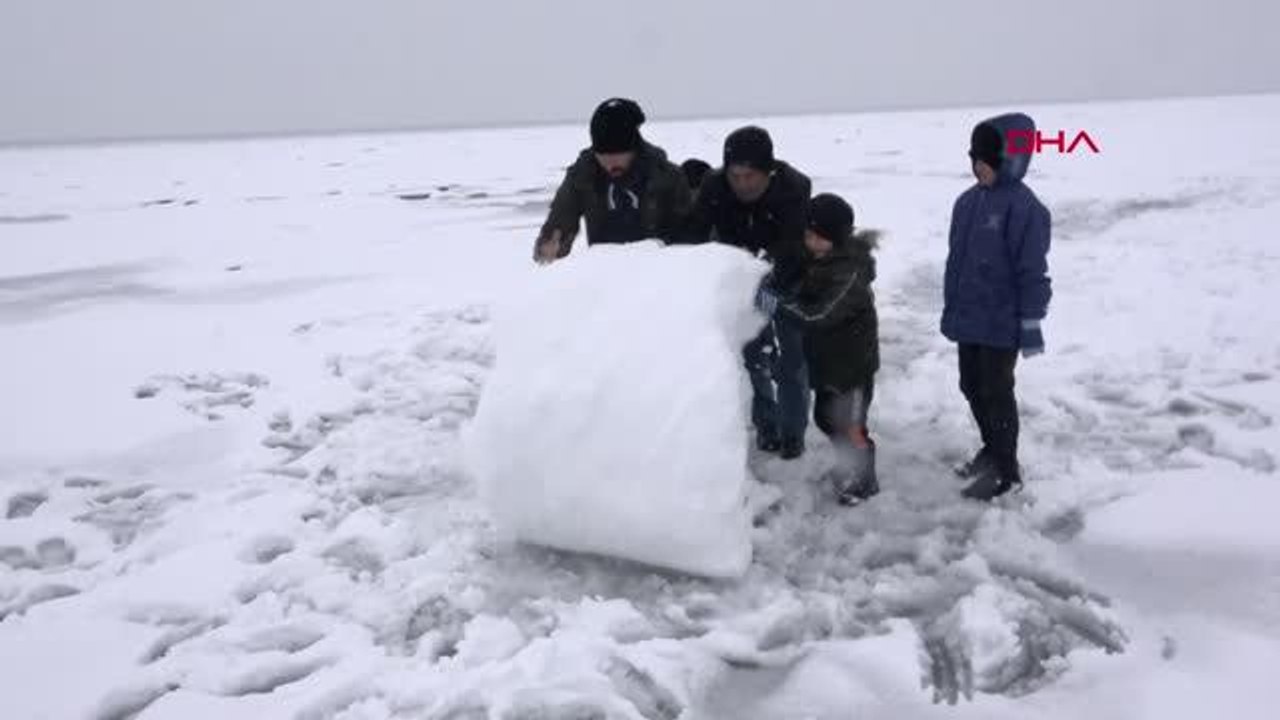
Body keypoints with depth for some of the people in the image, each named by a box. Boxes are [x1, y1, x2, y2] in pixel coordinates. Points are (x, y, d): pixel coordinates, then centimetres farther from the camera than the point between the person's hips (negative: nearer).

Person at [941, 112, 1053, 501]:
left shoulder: (1024, 207, -17)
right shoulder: (967, 201, 6)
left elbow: (1032, 271, -17)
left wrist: (1031, 324, -16)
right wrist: (950, 309, 18)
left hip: (1001, 323, -8)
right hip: (968, 319, 8)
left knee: (996, 394, 1)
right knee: (972, 388, 18)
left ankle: (1007, 469, 15)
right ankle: (992, 449, 37)